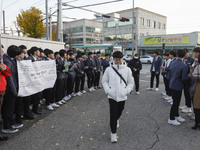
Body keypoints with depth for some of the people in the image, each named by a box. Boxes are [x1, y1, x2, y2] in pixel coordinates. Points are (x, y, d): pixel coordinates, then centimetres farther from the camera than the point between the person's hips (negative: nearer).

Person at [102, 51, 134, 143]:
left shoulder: (127, 70, -1)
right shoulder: (109, 69, -2)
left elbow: (130, 82, 6)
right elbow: (104, 81, 6)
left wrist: (127, 91, -7)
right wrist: (107, 90, -7)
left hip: (122, 96, 2)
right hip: (112, 96, -1)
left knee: (119, 112, 20)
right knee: (113, 114, -1)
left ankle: (116, 120, 54)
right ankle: (113, 133, 13)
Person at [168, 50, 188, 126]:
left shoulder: (173, 63, 3)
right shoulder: (184, 66, -20)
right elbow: (184, 79, -18)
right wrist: (186, 78, 2)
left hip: (172, 85, 8)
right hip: (178, 86, -8)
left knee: (176, 102, 21)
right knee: (175, 103, 4)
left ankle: (176, 115, 37)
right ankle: (171, 119, 15)